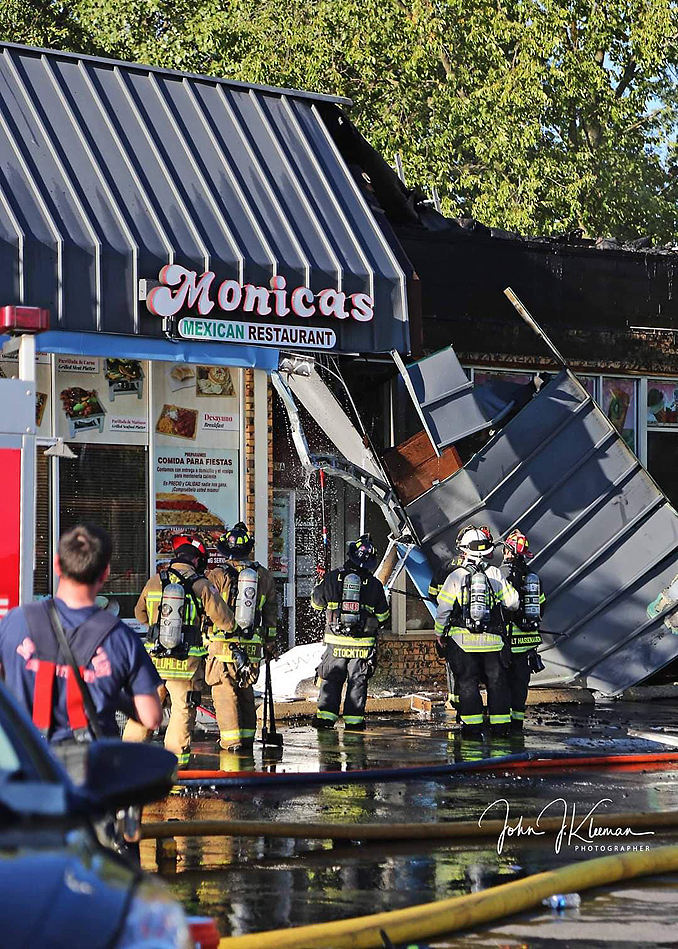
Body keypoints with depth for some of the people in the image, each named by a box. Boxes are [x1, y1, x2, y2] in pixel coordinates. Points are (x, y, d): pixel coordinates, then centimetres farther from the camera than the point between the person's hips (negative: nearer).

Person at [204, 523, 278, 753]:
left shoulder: (217, 576, -6)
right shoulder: (264, 576, 7)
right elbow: (271, 613, 15)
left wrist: (204, 638, 9)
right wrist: (270, 643, 24)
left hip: (222, 646, -4)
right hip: (252, 646, 4)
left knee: (225, 693, 1)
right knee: (246, 693, 16)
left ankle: (231, 741, -4)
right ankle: (247, 739, 20)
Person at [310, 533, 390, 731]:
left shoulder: (333, 578, -4)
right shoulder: (374, 584, -3)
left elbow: (316, 602, 11)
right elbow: (383, 616, 7)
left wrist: (320, 584, 30)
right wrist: (373, 625, 28)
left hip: (336, 642, 0)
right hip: (363, 643, 0)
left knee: (331, 679, 9)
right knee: (357, 681, 7)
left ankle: (325, 716, 5)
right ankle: (353, 719, 6)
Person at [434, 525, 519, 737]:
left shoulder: (456, 576, -5)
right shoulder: (495, 574, -1)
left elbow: (443, 608, -4)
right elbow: (513, 602, 2)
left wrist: (440, 632, 11)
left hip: (463, 640, -1)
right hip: (493, 640, 1)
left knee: (467, 682, 4)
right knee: (497, 681, 9)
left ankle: (472, 726, 1)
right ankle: (500, 724, 9)